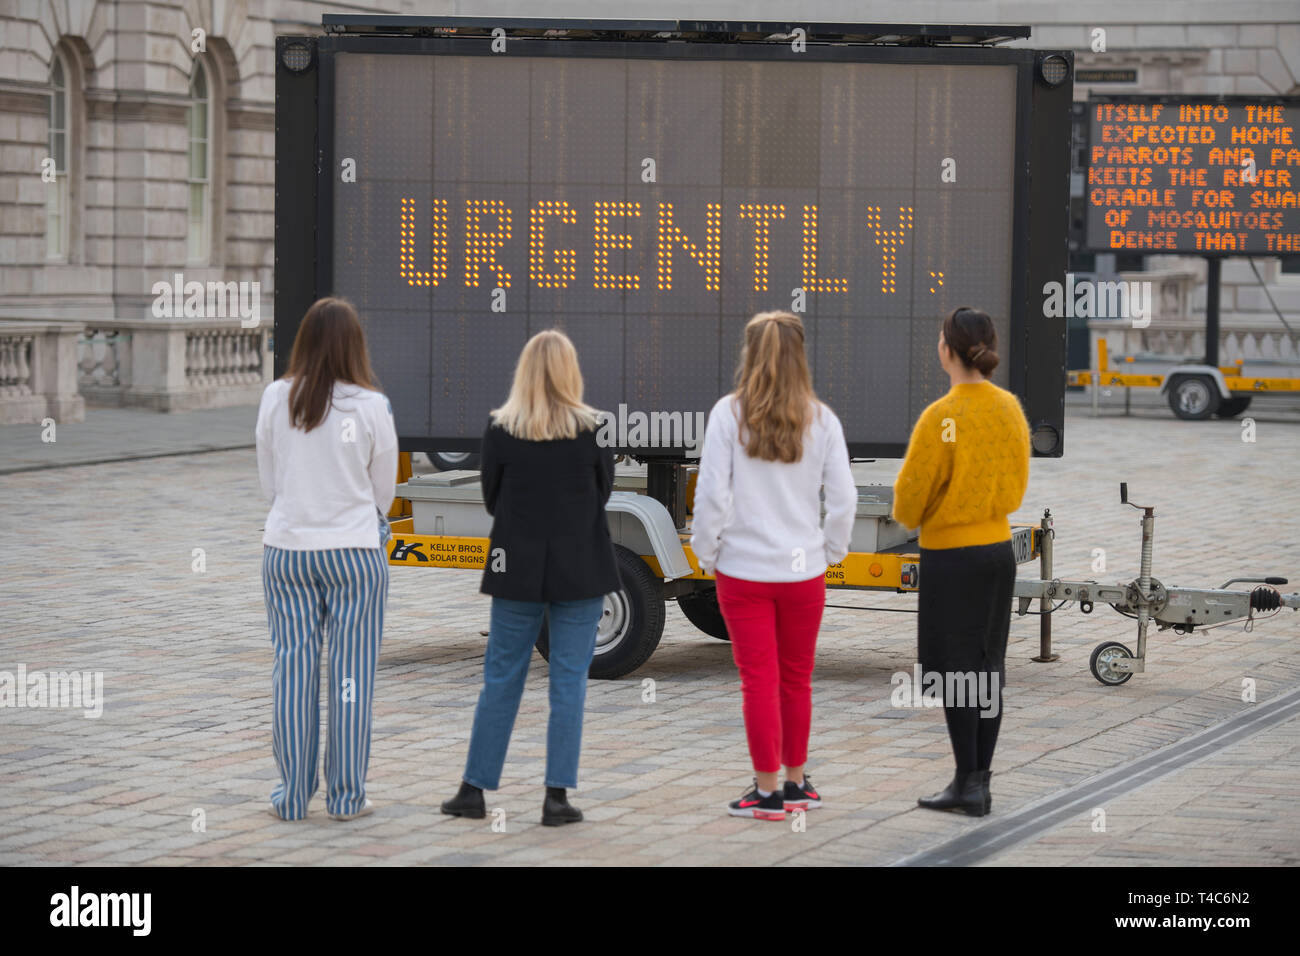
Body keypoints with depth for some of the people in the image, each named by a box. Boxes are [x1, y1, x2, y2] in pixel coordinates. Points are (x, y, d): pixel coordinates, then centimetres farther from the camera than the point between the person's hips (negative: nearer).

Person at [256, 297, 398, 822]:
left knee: (293, 671, 8)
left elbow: (268, 479, 7)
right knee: (351, 675, 4)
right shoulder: (371, 406, -9)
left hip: (286, 549, 2)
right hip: (355, 551, -2)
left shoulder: (276, 399, -4)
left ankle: (291, 797, 11)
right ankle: (346, 797, 7)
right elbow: (384, 488, 2)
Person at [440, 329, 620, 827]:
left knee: (501, 678, 9)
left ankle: (474, 789, 12)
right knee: (569, 682, 4)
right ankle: (557, 795, 2)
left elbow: (491, 498, 3)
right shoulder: (593, 428, -8)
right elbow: (603, 492, 4)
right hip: (580, 568, -1)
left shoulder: (501, 428, -6)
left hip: (518, 568, 1)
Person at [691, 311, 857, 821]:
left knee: (759, 681, 4)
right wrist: (830, 551, 12)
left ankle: (767, 791, 8)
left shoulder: (729, 414, -9)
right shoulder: (820, 419, -3)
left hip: (743, 569, -2)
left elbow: (711, 493, -10)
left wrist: (707, 553, 3)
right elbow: (843, 497, -2)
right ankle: (796, 783, 25)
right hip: (804, 568, 2)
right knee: (796, 679, 15)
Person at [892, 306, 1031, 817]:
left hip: (951, 556, -6)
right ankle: (980, 780, 16)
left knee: (957, 672, 1)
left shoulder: (942, 416, -18)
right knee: (988, 668, 11)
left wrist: (907, 517, 10)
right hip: (999, 548, 6)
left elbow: (911, 493, -11)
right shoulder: (1010, 407, 1)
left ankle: (968, 784, 3)